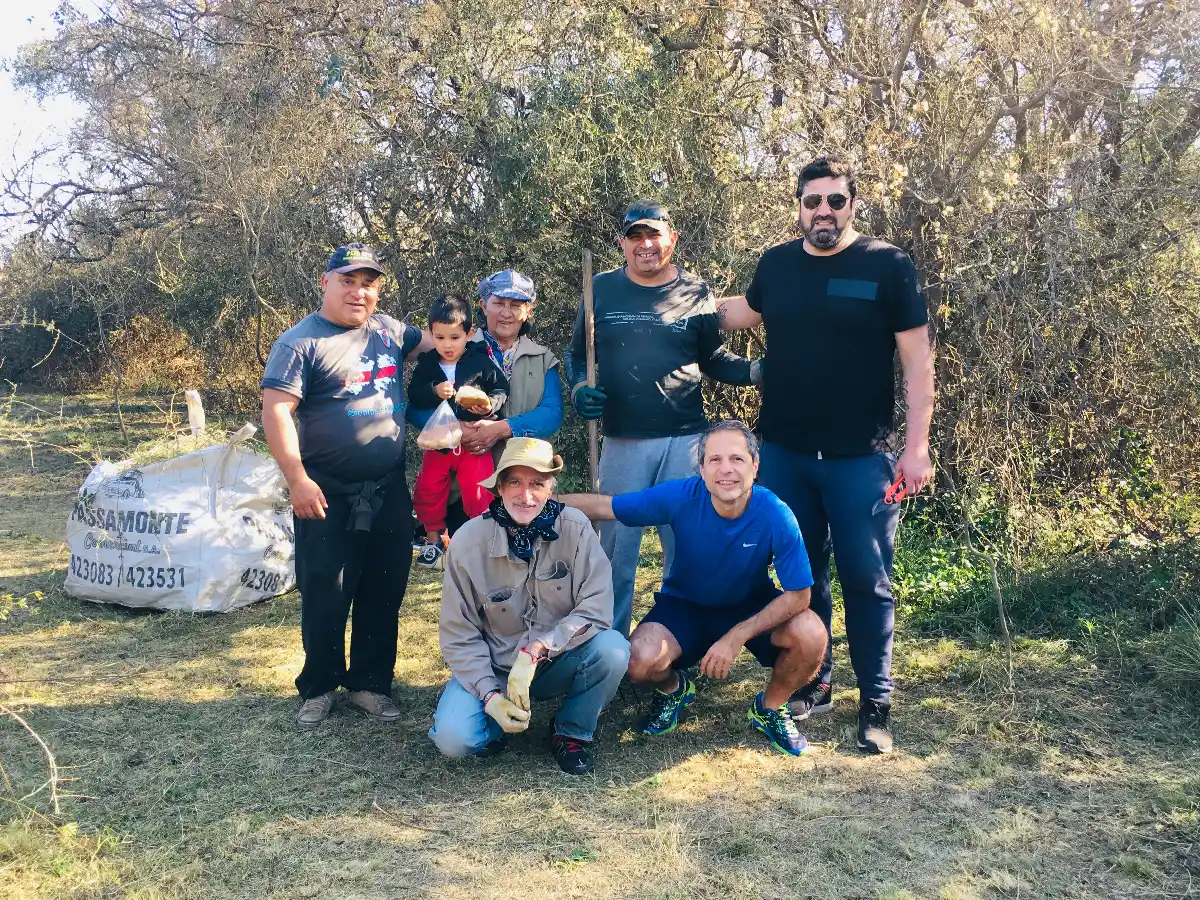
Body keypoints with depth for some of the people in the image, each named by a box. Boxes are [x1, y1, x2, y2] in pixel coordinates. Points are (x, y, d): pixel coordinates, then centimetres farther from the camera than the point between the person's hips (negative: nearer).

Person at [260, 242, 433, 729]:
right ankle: (318, 688, 23)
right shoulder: (300, 342, -9)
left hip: (389, 492, 5)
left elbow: (428, 341, 29)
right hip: (328, 497, -5)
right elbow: (276, 411, -16)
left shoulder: (387, 329, 9)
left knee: (384, 594, 11)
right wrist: (297, 479, -23)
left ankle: (370, 683, 26)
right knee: (326, 596, 4)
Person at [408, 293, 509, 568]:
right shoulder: (427, 363, 1)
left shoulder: (481, 362, -7)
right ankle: (433, 538, 26)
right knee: (427, 491, 6)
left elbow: (502, 389, -1)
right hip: (438, 441, 3)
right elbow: (413, 397, -3)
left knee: (478, 493, -7)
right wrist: (434, 392, -19)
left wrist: (490, 405, -19)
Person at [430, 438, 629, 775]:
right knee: (454, 736, -26)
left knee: (612, 649, -29)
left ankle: (571, 732, -1)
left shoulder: (575, 528, -15)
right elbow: (459, 635, -7)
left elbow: (596, 609, -20)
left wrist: (535, 650, -30)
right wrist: (490, 695, -19)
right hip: (493, 667, 0)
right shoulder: (467, 542, -14)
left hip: (558, 660, 1)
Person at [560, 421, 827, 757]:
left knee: (811, 634, -28)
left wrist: (737, 637, -28)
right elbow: (600, 506, -17)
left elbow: (798, 595, -21)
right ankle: (673, 688, 13)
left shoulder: (776, 515, -26)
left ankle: (770, 707, 5)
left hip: (752, 607, 0)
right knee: (640, 662, -28)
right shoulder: (680, 497, -25)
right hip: (685, 604, 0)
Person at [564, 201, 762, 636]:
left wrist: (760, 371, -6)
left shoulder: (696, 294, 5)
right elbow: (577, 354, 14)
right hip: (622, 441, 0)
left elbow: (714, 360, 10)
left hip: (684, 440, 0)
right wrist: (579, 388, -6)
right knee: (617, 549, 7)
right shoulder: (601, 289, 5)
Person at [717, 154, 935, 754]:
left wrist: (917, 446, -11)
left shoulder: (887, 265, -5)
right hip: (785, 454, 4)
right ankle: (813, 684, 29)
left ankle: (875, 704, 17)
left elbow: (917, 361, -6)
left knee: (866, 581, 3)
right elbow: (742, 313, 26)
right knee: (801, 575, 13)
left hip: (860, 457, -4)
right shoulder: (776, 265, 6)